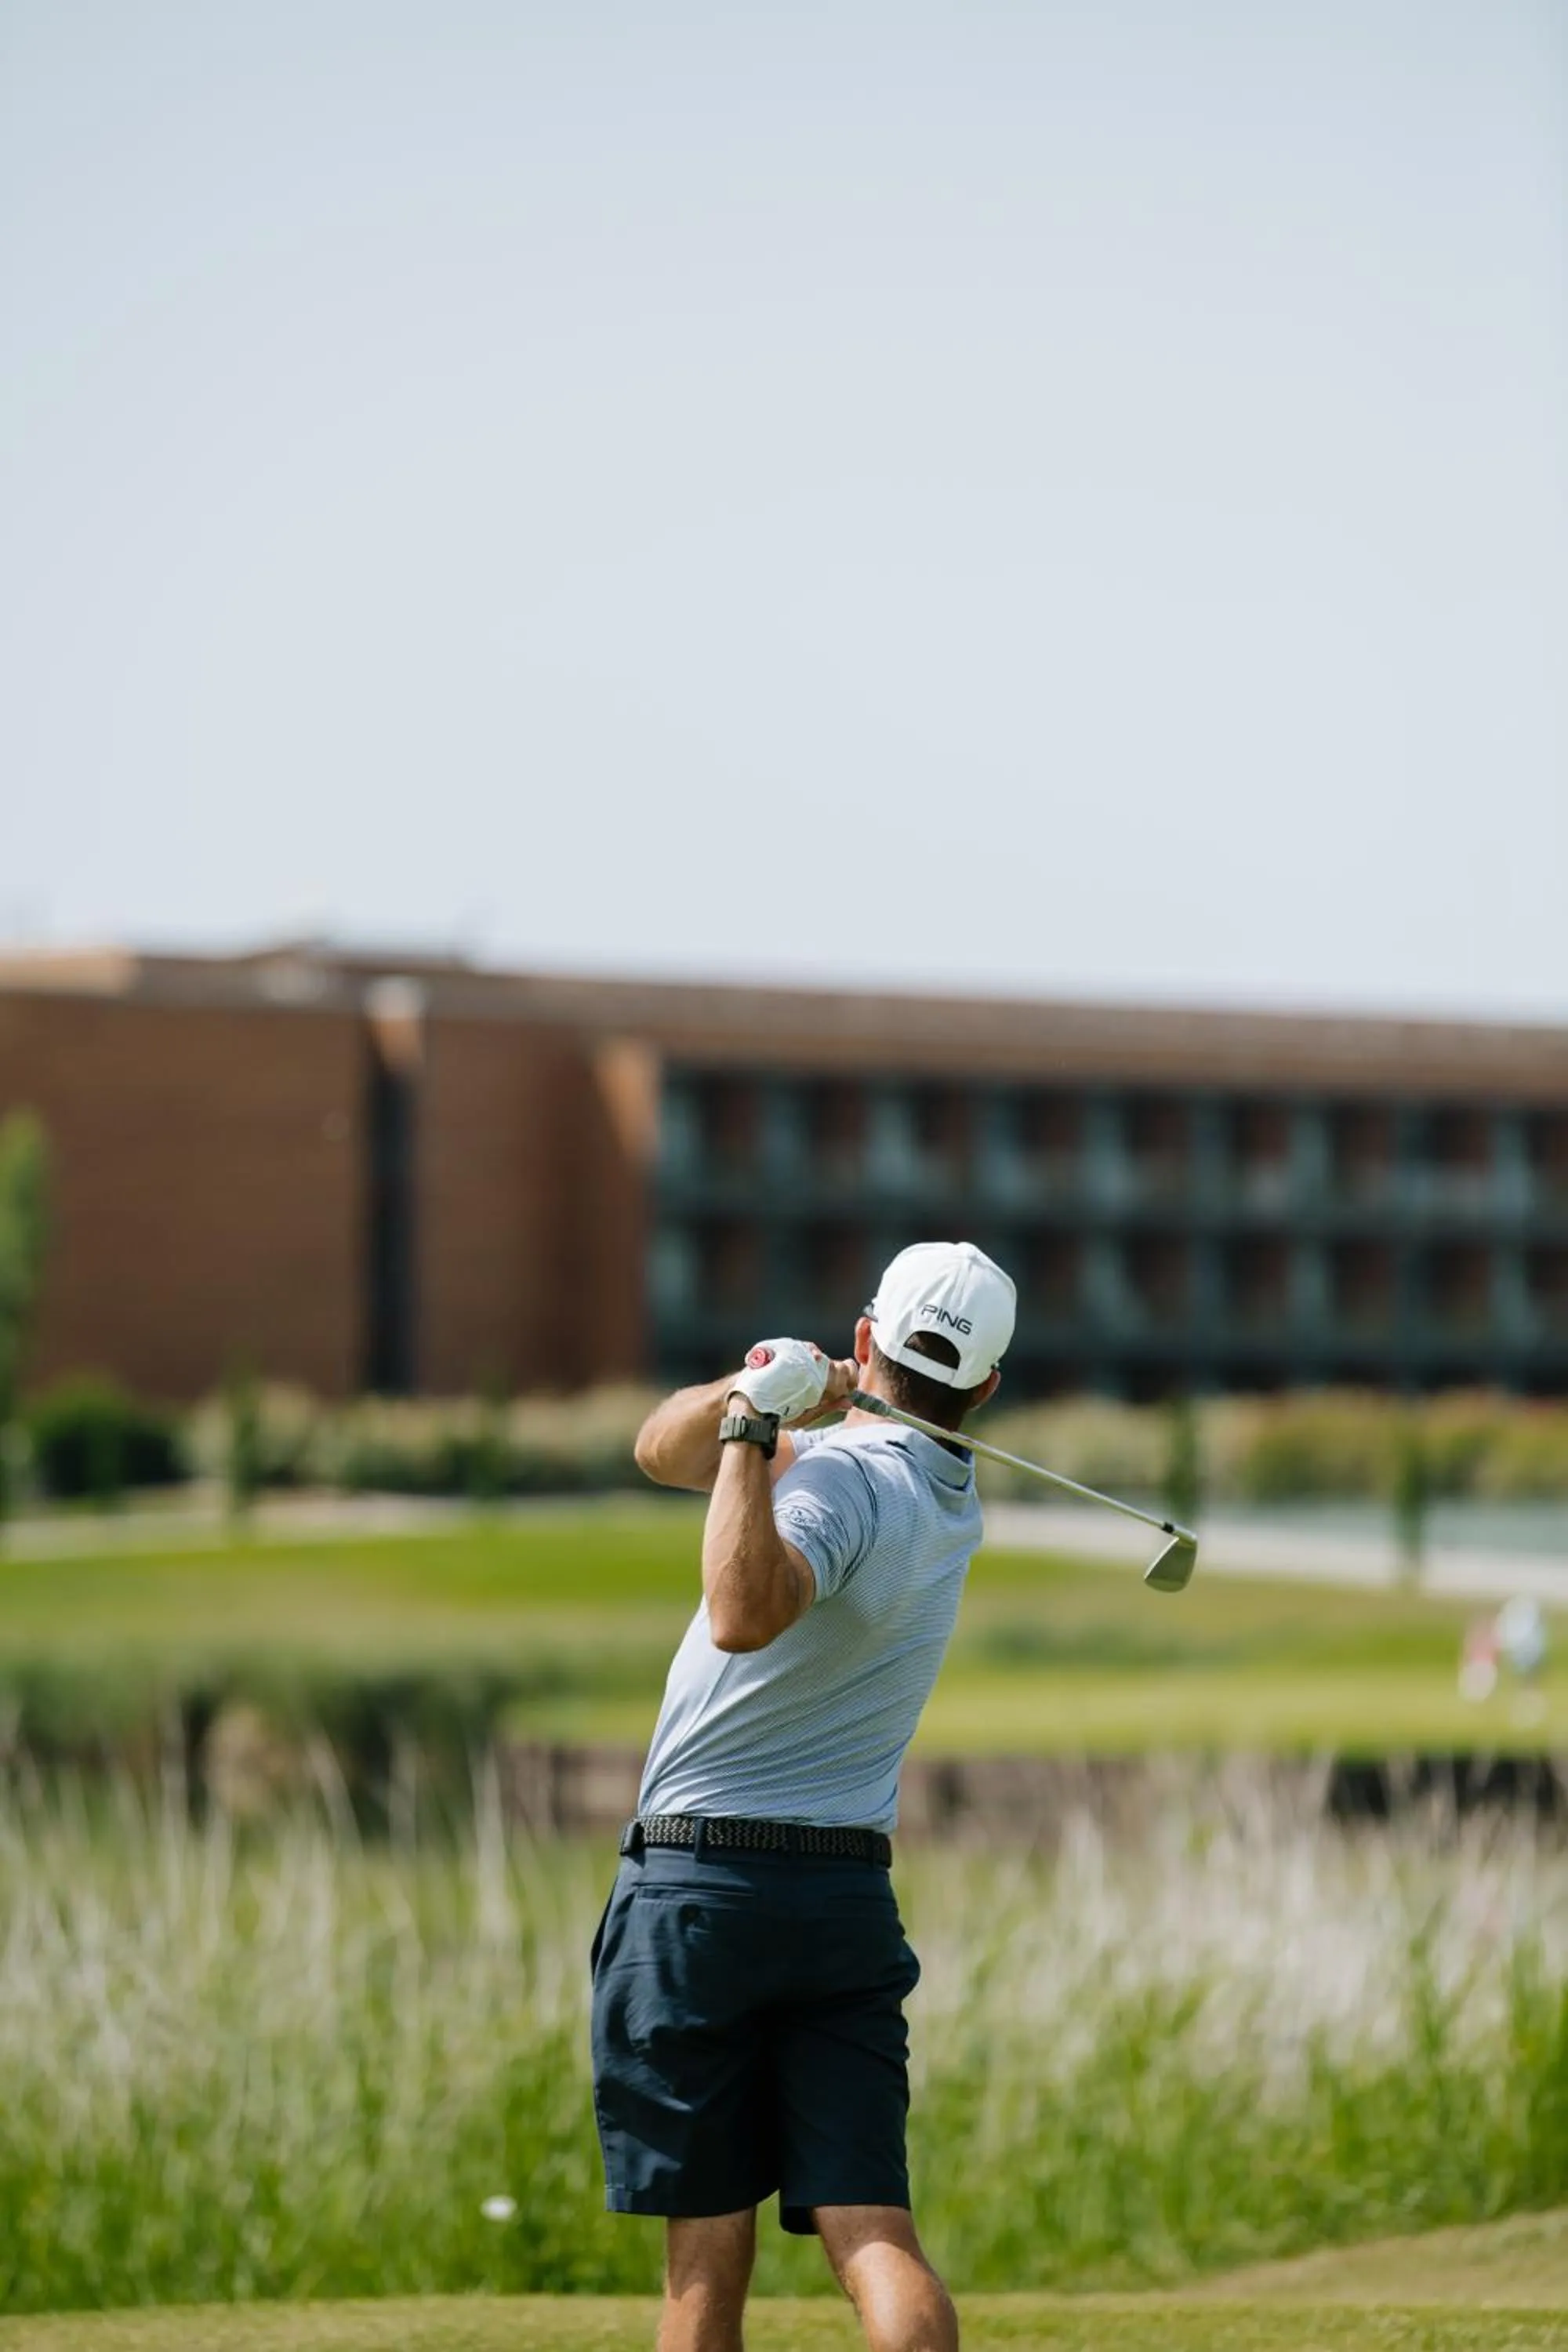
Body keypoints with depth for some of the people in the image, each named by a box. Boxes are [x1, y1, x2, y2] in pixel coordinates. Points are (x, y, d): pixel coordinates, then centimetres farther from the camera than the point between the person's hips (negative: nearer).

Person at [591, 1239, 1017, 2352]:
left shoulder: (843, 1474, -11)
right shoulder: (947, 1493, 13)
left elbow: (744, 1613, -33)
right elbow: (666, 1449, 15)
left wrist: (753, 1428, -24)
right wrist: (752, 1397, -5)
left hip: (702, 1888, -5)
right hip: (853, 1901, 5)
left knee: (709, 2254, 1)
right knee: (872, 2231, -6)